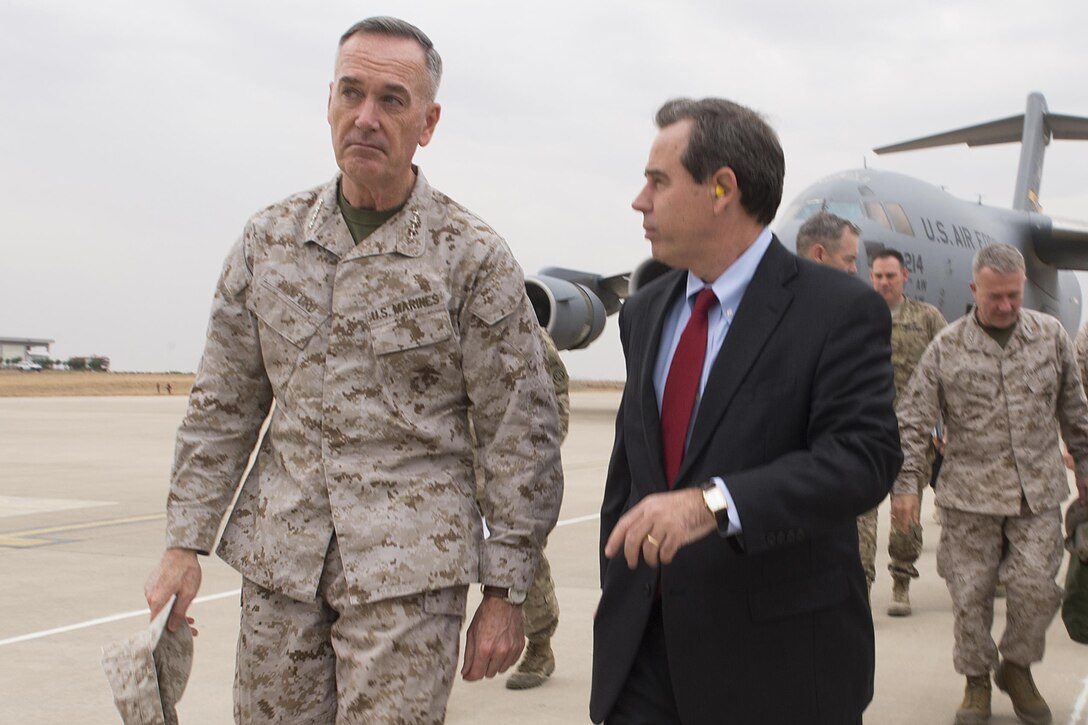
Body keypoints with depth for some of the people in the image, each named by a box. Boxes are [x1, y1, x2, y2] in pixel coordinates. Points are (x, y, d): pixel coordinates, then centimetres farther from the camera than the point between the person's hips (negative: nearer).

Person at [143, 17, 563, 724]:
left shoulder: (474, 258, -6)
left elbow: (521, 434, -4)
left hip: (408, 566, -4)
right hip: (278, 560, 4)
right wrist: (185, 542, 7)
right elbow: (223, 405, 12)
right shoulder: (269, 240, 6)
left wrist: (504, 591, -5)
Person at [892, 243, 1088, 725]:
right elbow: (913, 422, -2)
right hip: (970, 493, -1)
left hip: (1038, 491, 1)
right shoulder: (947, 347, -2)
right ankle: (976, 680, 23)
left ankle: (1017, 667, 22)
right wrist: (906, 484, -8)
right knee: (970, 592, 3)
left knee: (1034, 585, -5)